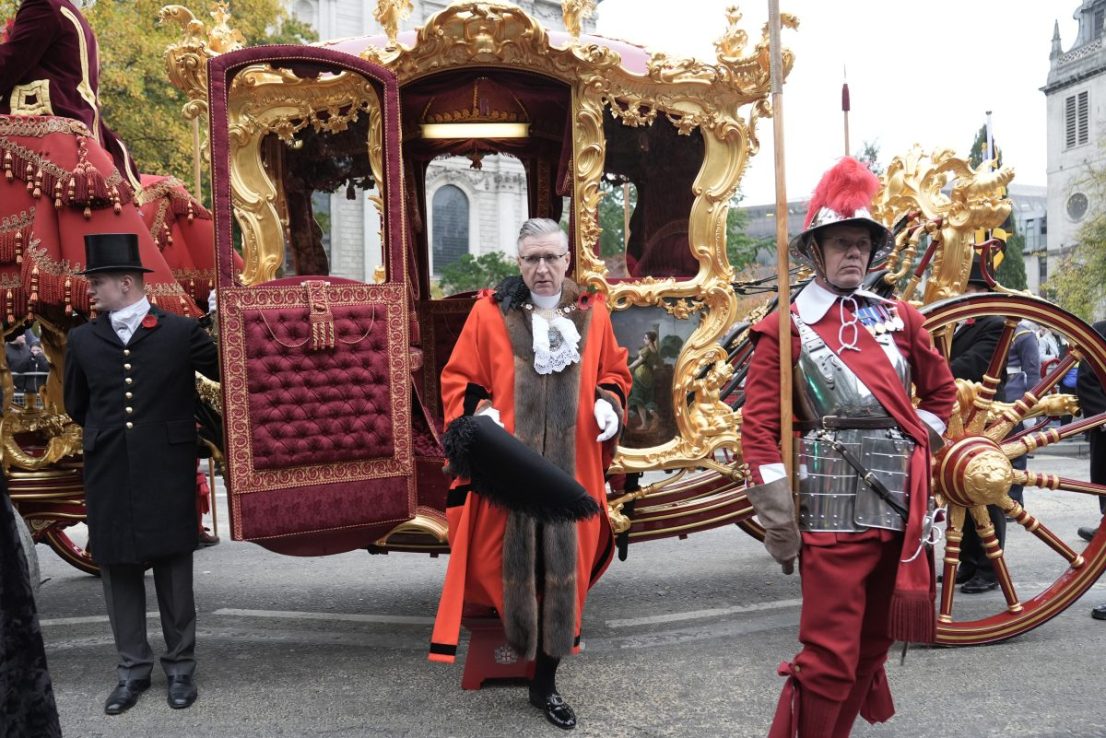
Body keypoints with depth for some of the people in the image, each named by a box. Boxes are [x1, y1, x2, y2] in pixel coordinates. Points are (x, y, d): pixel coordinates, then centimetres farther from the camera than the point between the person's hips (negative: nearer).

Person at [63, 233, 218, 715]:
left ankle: (180, 667, 19)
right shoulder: (83, 340, 8)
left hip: (167, 473, -3)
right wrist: (108, 434, 16)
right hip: (109, 476, 3)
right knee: (118, 571, 8)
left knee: (174, 570, 6)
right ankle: (133, 669, 22)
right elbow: (76, 407, 18)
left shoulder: (181, 332, -2)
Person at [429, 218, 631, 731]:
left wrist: (609, 404, -4)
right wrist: (477, 415, -17)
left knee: (564, 572, 8)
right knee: (507, 565, 5)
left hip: (571, 473, 3)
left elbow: (614, 372, 16)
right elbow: (458, 380, 0)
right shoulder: (489, 312, -2)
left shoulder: (592, 314, 6)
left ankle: (546, 683, 24)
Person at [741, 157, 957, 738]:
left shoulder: (899, 318, 11)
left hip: (901, 503, 6)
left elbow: (941, 390, 24)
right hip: (834, 509, -5)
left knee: (872, 645, 16)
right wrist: (779, 525, -10)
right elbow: (759, 432, -7)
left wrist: (913, 445, 9)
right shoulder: (785, 331, -3)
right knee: (830, 657, -6)